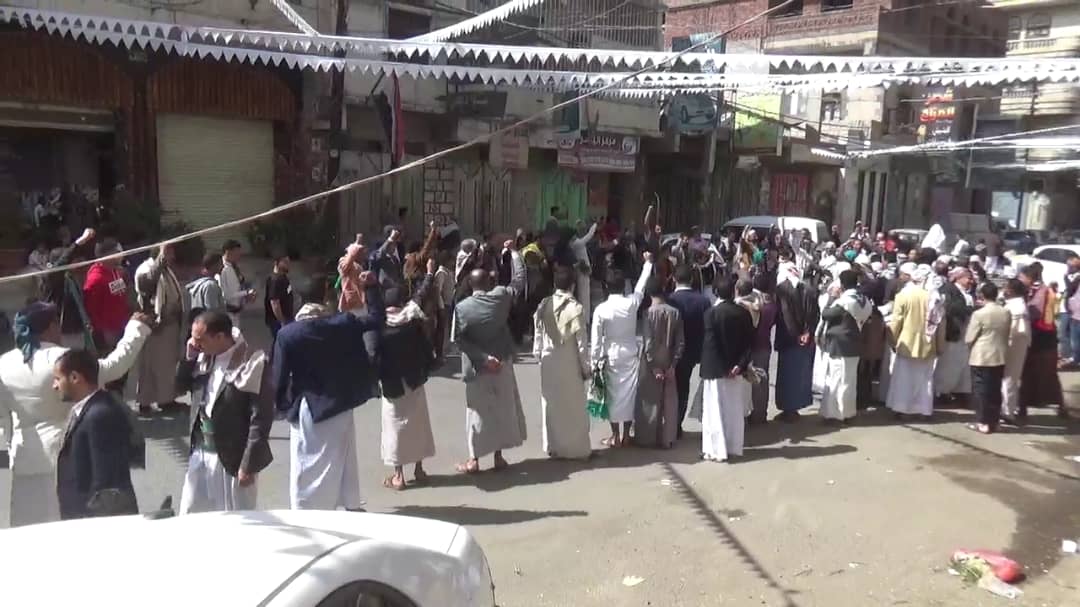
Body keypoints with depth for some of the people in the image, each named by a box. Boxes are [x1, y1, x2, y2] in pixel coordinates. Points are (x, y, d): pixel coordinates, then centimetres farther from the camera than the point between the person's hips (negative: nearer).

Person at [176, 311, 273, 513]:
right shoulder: (205, 357, 3)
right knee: (189, 515, 17)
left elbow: (261, 418, -20)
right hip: (201, 452, 7)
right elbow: (182, 386, 16)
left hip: (232, 458, -7)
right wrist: (189, 358, -3)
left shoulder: (251, 363, -20)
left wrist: (249, 465, -19)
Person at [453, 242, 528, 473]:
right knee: (503, 408, 13)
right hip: (502, 362, 2)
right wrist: (513, 251, 12)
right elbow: (519, 279, 3)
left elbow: (459, 339, -18)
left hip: (477, 367, -2)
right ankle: (498, 456, 19)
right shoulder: (500, 296, -9)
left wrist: (483, 358, -16)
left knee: (478, 411, 7)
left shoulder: (462, 307, -13)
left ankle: (474, 460, 11)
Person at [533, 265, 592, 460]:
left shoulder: (544, 305, -3)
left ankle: (552, 447, 22)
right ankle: (577, 448, 16)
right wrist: (586, 366, -2)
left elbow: (538, 336, 2)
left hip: (548, 362, 4)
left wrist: (539, 356, 14)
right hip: (570, 364, -4)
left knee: (551, 404, 14)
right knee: (573, 406, 8)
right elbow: (582, 341, -11)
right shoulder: (575, 307, -15)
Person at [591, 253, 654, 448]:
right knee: (629, 393, 9)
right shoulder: (632, 303, -9)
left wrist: (594, 361, -1)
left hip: (611, 357, -2)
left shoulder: (601, 309, -14)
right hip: (631, 355, 2)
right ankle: (626, 435, 16)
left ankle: (615, 436, 12)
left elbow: (596, 339, -11)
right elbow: (642, 285, 10)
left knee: (613, 395, 6)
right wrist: (648, 262, 24)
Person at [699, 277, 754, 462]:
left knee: (715, 410, 3)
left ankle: (717, 450, 5)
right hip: (735, 368, 5)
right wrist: (740, 364, -5)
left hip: (716, 369, -5)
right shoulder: (743, 312, 0)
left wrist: (721, 368, -11)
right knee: (735, 410, 15)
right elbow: (750, 342, -2)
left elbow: (710, 343, -16)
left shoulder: (711, 313, -13)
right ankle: (734, 447, 23)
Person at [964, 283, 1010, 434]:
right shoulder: (1006, 313, 0)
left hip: (981, 358, -5)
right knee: (995, 390, 12)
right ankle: (994, 421, 17)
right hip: (1000, 357, 5)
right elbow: (1007, 335, 10)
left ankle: (983, 423, 4)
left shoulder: (979, 314, -16)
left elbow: (968, 339, -11)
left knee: (980, 390, 2)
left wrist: (974, 346, 10)